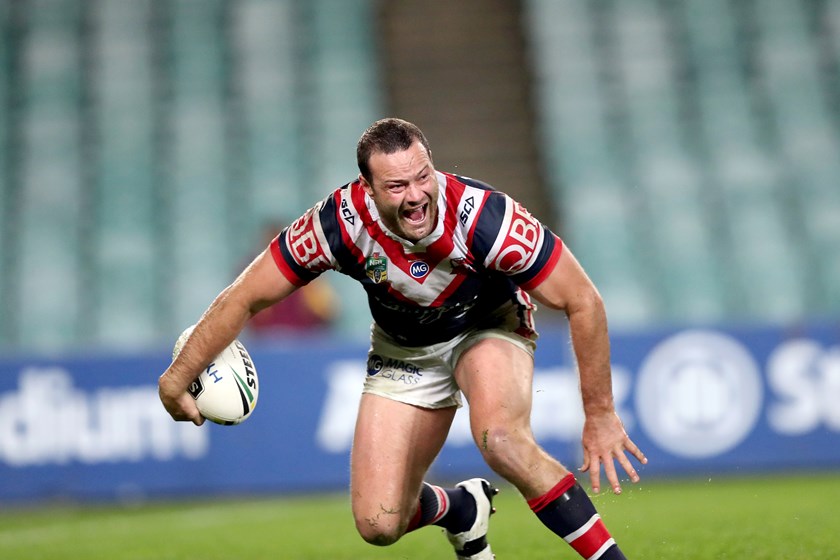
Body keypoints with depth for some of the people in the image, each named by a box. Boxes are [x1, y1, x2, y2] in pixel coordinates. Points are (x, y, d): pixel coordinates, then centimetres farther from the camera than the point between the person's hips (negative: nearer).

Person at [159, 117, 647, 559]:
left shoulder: (485, 217, -35)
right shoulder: (341, 222, -30)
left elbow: (584, 303, -25)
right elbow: (244, 299, -16)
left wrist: (600, 415, -22)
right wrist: (177, 378, -15)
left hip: (489, 327, -3)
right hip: (403, 349, 3)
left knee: (500, 437, -36)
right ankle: (463, 509, 29)